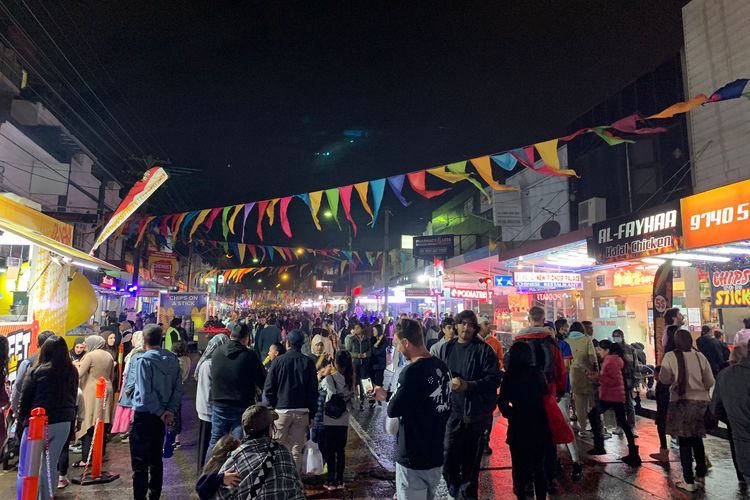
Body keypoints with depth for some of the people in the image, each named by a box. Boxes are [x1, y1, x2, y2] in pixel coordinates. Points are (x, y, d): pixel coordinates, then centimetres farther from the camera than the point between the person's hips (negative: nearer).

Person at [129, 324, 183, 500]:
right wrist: (170, 410, -4)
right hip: (161, 416, 6)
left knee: (139, 463, 3)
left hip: (144, 415, -6)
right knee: (156, 459, 17)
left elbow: (146, 393, -20)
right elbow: (178, 388, -2)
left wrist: (160, 412, -10)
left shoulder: (143, 360, -15)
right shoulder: (172, 359, 2)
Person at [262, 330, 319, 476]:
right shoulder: (308, 363, 3)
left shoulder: (279, 361, -2)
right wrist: (311, 414, 10)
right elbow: (313, 391, 5)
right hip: (302, 412, 2)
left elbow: (268, 388, -2)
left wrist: (269, 408, 6)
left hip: (281, 410, -1)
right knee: (297, 450, 6)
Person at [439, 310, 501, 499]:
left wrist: (468, 385, -20)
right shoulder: (446, 348, 6)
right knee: (449, 461, 2)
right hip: (452, 411, 2)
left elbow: (494, 379, -11)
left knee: (471, 461, 11)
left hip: (475, 414, -2)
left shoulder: (483, 349, -5)